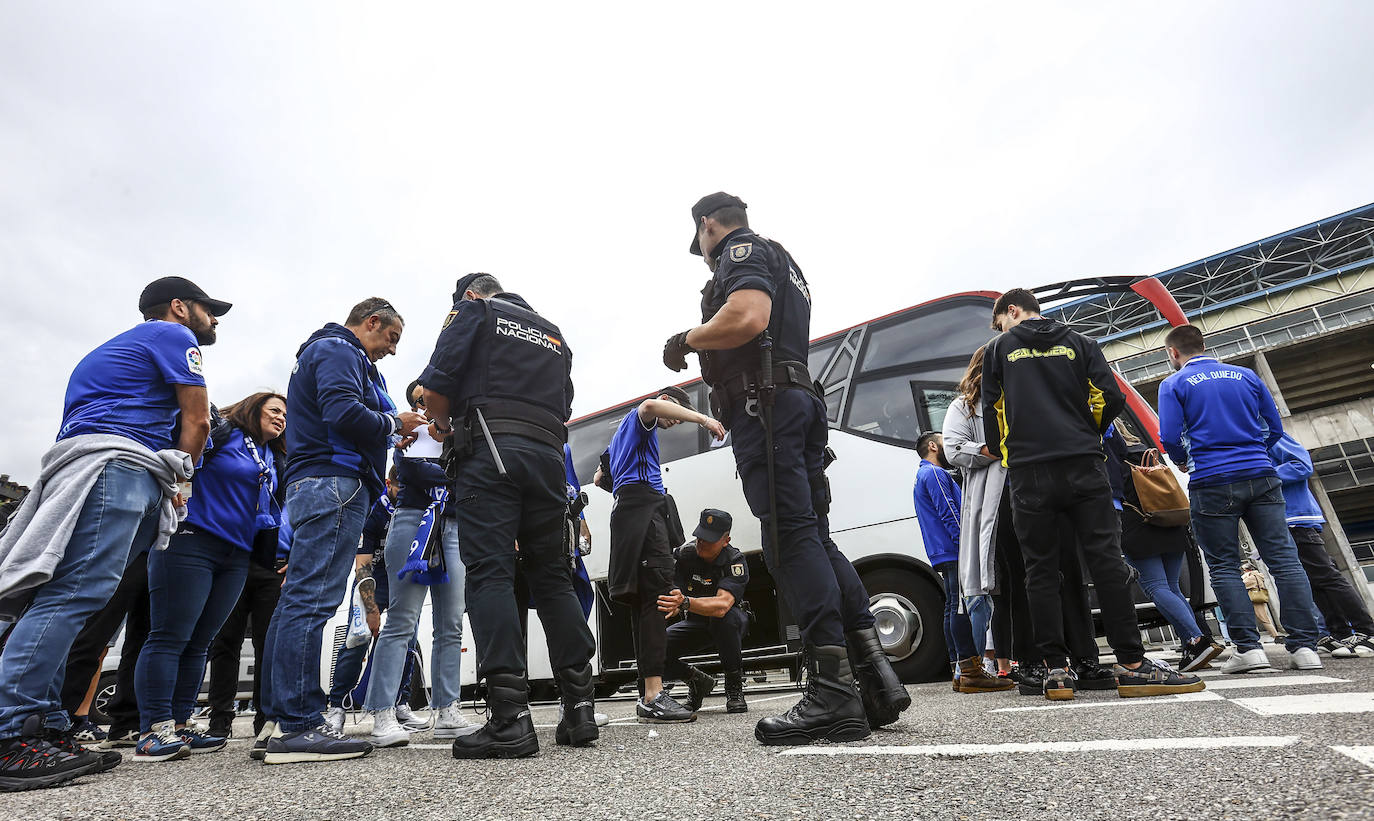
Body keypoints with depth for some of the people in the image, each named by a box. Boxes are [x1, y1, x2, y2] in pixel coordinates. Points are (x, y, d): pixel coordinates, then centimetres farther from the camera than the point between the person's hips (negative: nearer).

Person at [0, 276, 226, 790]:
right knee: (78, 592, -19)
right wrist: (176, 481, 15)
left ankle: (47, 732, 0)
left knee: (64, 598, 1)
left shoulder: (122, 346, 36)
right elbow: (197, 423, 3)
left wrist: (165, 487, 25)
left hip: (84, 468, 10)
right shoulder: (174, 334, 7)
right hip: (117, 463, -10)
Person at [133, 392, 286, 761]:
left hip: (236, 557, 8)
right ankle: (154, 730, -4)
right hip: (192, 540, -7)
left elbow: (272, 507, 23)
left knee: (199, 642, 8)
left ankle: (180, 723, 13)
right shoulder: (223, 434, -1)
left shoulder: (272, 459, 21)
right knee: (170, 636, -7)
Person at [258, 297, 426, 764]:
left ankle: (277, 721, 13)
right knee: (313, 598, -13)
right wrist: (393, 424, -3)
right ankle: (297, 726, -13)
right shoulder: (338, 350, -2)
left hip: (313, 485, 11)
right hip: (334, 481, -11)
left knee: (297, 599, 8)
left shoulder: (326, 351, 32)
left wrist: (387, 436, 15)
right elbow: (343, 412, -19)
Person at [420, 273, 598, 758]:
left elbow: (436, 385, 1)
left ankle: (510, 718, -15)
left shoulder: (472, 309, 13)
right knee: (552, 575, 6)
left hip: (490, 447, -5)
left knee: (490, 572, -9)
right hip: (549, 453, 5)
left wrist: (442, 423, 19)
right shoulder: (554, 335, 29)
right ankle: (580, 708, 4)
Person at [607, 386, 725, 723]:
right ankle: (653, 696, -29)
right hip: (645, 502, -10)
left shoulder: (622, 435, 37)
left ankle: (648, 695, 5)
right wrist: (702, 417, -23)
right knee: (657, 592, -21)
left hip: (627, 510, 11)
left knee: (645, 601, 5)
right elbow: (649, 405, -20)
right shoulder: (639, 417, 7)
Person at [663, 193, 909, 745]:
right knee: (814, 538, 5)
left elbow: (747, 319, -18)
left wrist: (686, 339, -4)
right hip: (797, 406, 10)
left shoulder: (743, 251, 2)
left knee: (792, 539, -15)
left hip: (764, 404, -10)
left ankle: (833, 691, -16)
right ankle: (877, 679, 5)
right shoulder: (782, 264, 34)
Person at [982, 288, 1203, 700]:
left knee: (1040, 570, 1)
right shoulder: (1080, 344, 16)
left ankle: (1056, 669, 0)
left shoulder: (999, 348, 12)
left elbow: (993, 410, 11)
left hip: (1028, 472, -1)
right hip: (1083, 466, 1)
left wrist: (1001, 452, 25)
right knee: (1106, 560, -1)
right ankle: (1132, 665, -4)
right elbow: (1110, 397, 6)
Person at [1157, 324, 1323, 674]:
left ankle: (1248, 648, -1)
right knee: (1284, 558, 4)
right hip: (1261, 476, 4)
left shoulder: (1174, 385, -1)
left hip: (1211, 483, -4)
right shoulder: (1246, 375, 13)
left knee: (1223, 566, 3)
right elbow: (1274, 428, 13)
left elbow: (1171, 438, -9)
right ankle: (1305, 645, 3)